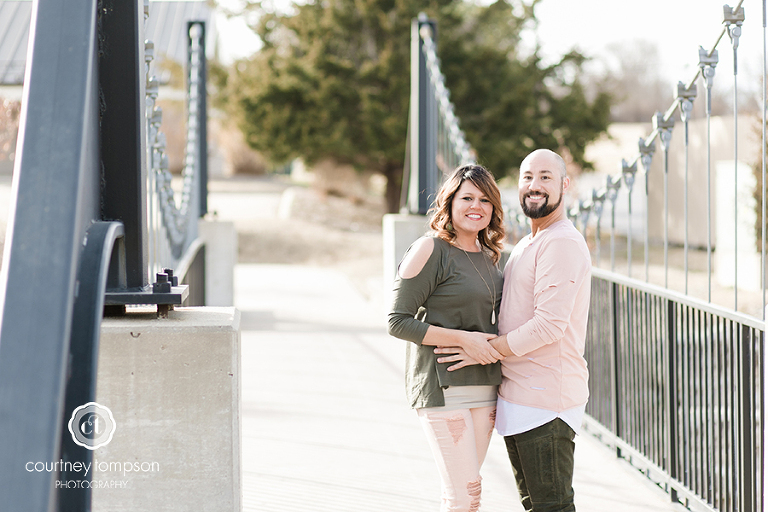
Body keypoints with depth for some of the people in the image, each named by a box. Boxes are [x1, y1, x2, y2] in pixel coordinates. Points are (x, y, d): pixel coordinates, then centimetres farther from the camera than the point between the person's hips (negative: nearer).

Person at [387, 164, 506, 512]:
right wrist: (463, 339, -18)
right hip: (442, 387, -7)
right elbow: (398, 322, -13)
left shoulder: (488, 257, 13)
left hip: (483, 385, 7)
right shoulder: (430, 250, -9)